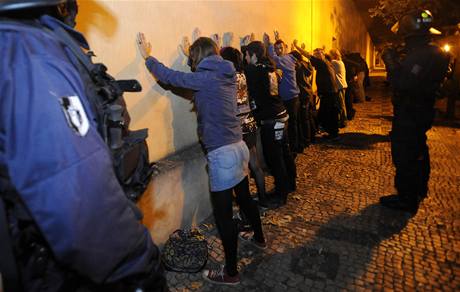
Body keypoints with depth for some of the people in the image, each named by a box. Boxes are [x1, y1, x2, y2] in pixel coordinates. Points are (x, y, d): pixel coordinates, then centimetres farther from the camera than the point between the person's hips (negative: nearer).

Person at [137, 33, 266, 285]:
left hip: (222, 154, -9)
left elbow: (169, 76, -8)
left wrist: (147, 56, 7)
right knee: (244, 198, 26)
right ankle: (259, 238, 49)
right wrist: (191, 56, 35)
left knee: (223, 214, 2)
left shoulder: (206, 78, -14)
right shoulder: (226, 75, 8)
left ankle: (231, 272, 17)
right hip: (238, 147, 9)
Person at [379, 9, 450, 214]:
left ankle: (406, 199, 7)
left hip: (409, 115, -11)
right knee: (418, 153, 22)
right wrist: (396, 62, 7)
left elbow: (403, 84, -29)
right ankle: (418, 191, 39)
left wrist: (391, 63, -20)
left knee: (404, 157, -3)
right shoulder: (431, 52, 11)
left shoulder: (421, 55, -22)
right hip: (421, 113, 11)